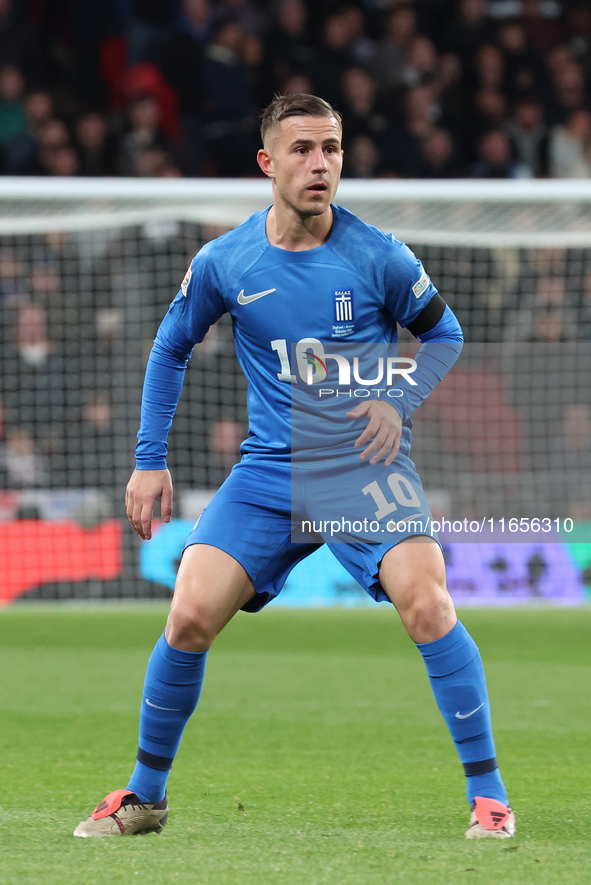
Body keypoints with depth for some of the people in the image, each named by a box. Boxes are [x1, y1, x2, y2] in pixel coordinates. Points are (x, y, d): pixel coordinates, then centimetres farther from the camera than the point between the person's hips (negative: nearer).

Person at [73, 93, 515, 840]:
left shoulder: (377, 256, -6)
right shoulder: (223, 263, -1)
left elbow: (444, 333, 10)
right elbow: (170, 349, 15)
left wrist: (400, 402, -7)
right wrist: (150, 458, 10)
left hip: (366, 466, -2)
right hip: (268, 471, 2)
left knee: (426, 602, -24)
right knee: (190, 615, -10)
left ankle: (486, 792, -11)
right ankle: (145, 795, 10)